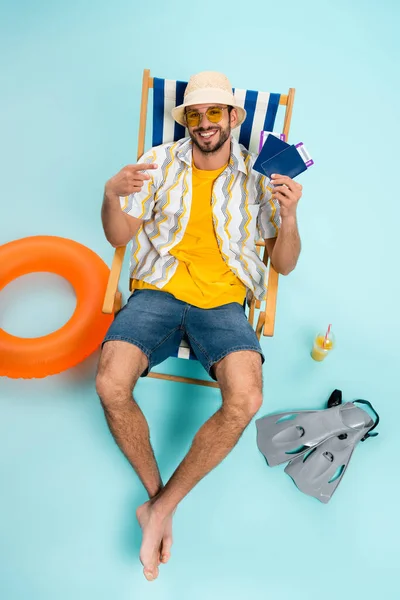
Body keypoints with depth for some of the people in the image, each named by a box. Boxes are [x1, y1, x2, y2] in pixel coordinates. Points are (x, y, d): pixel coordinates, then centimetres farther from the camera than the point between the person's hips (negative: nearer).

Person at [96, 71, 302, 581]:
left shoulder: (258, 176, 9)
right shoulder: (160, 162, 10)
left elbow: (284, 263, 8)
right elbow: (119, 236, 9)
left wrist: (289, 215, -12)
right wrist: (111, 195, -12)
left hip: (222, 302, 0)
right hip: (157, 291, 1)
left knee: (245, 400, -28)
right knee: (111, 386, -26)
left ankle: (162, 506, -5)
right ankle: (156, 492, 2)